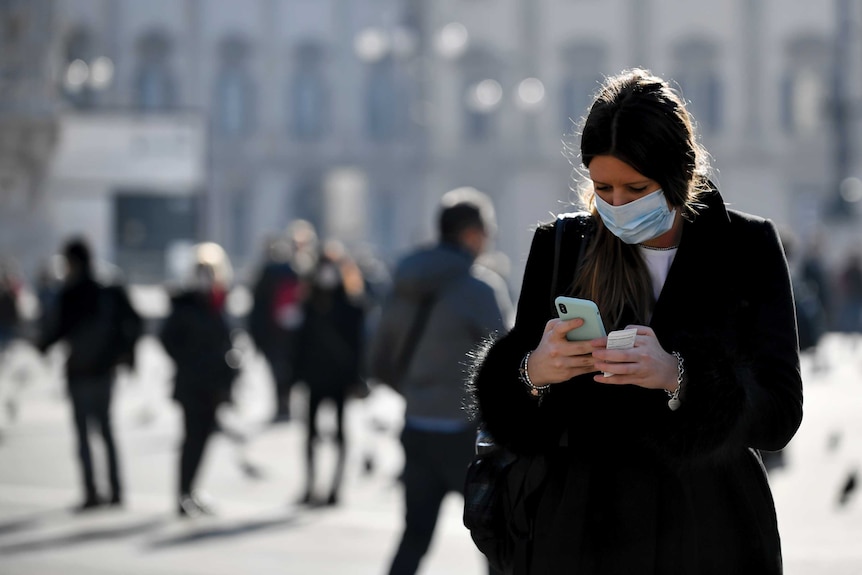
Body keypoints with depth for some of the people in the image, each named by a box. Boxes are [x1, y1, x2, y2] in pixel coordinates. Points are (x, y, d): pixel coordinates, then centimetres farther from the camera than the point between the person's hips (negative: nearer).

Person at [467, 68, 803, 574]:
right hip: (578, 528, 1)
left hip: (708, 531, -1)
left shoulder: (747, 248, -4)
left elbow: (780, 415, -13)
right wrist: (533, 372, -23)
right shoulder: (561, 247, 0)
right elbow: (513, 421, 0)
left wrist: (676, 376, -29)